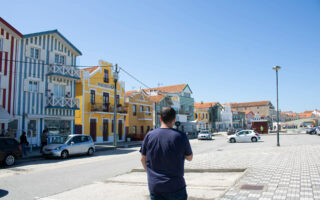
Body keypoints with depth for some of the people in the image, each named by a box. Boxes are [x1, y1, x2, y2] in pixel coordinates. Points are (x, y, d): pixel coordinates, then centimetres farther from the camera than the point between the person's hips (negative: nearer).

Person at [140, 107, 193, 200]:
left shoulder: (149, 135, -3)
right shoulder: (181, 136, -10)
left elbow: (143, 159, 7)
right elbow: (189, 158, 4)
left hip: (154, 186, 2)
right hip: (175, 187, -2)